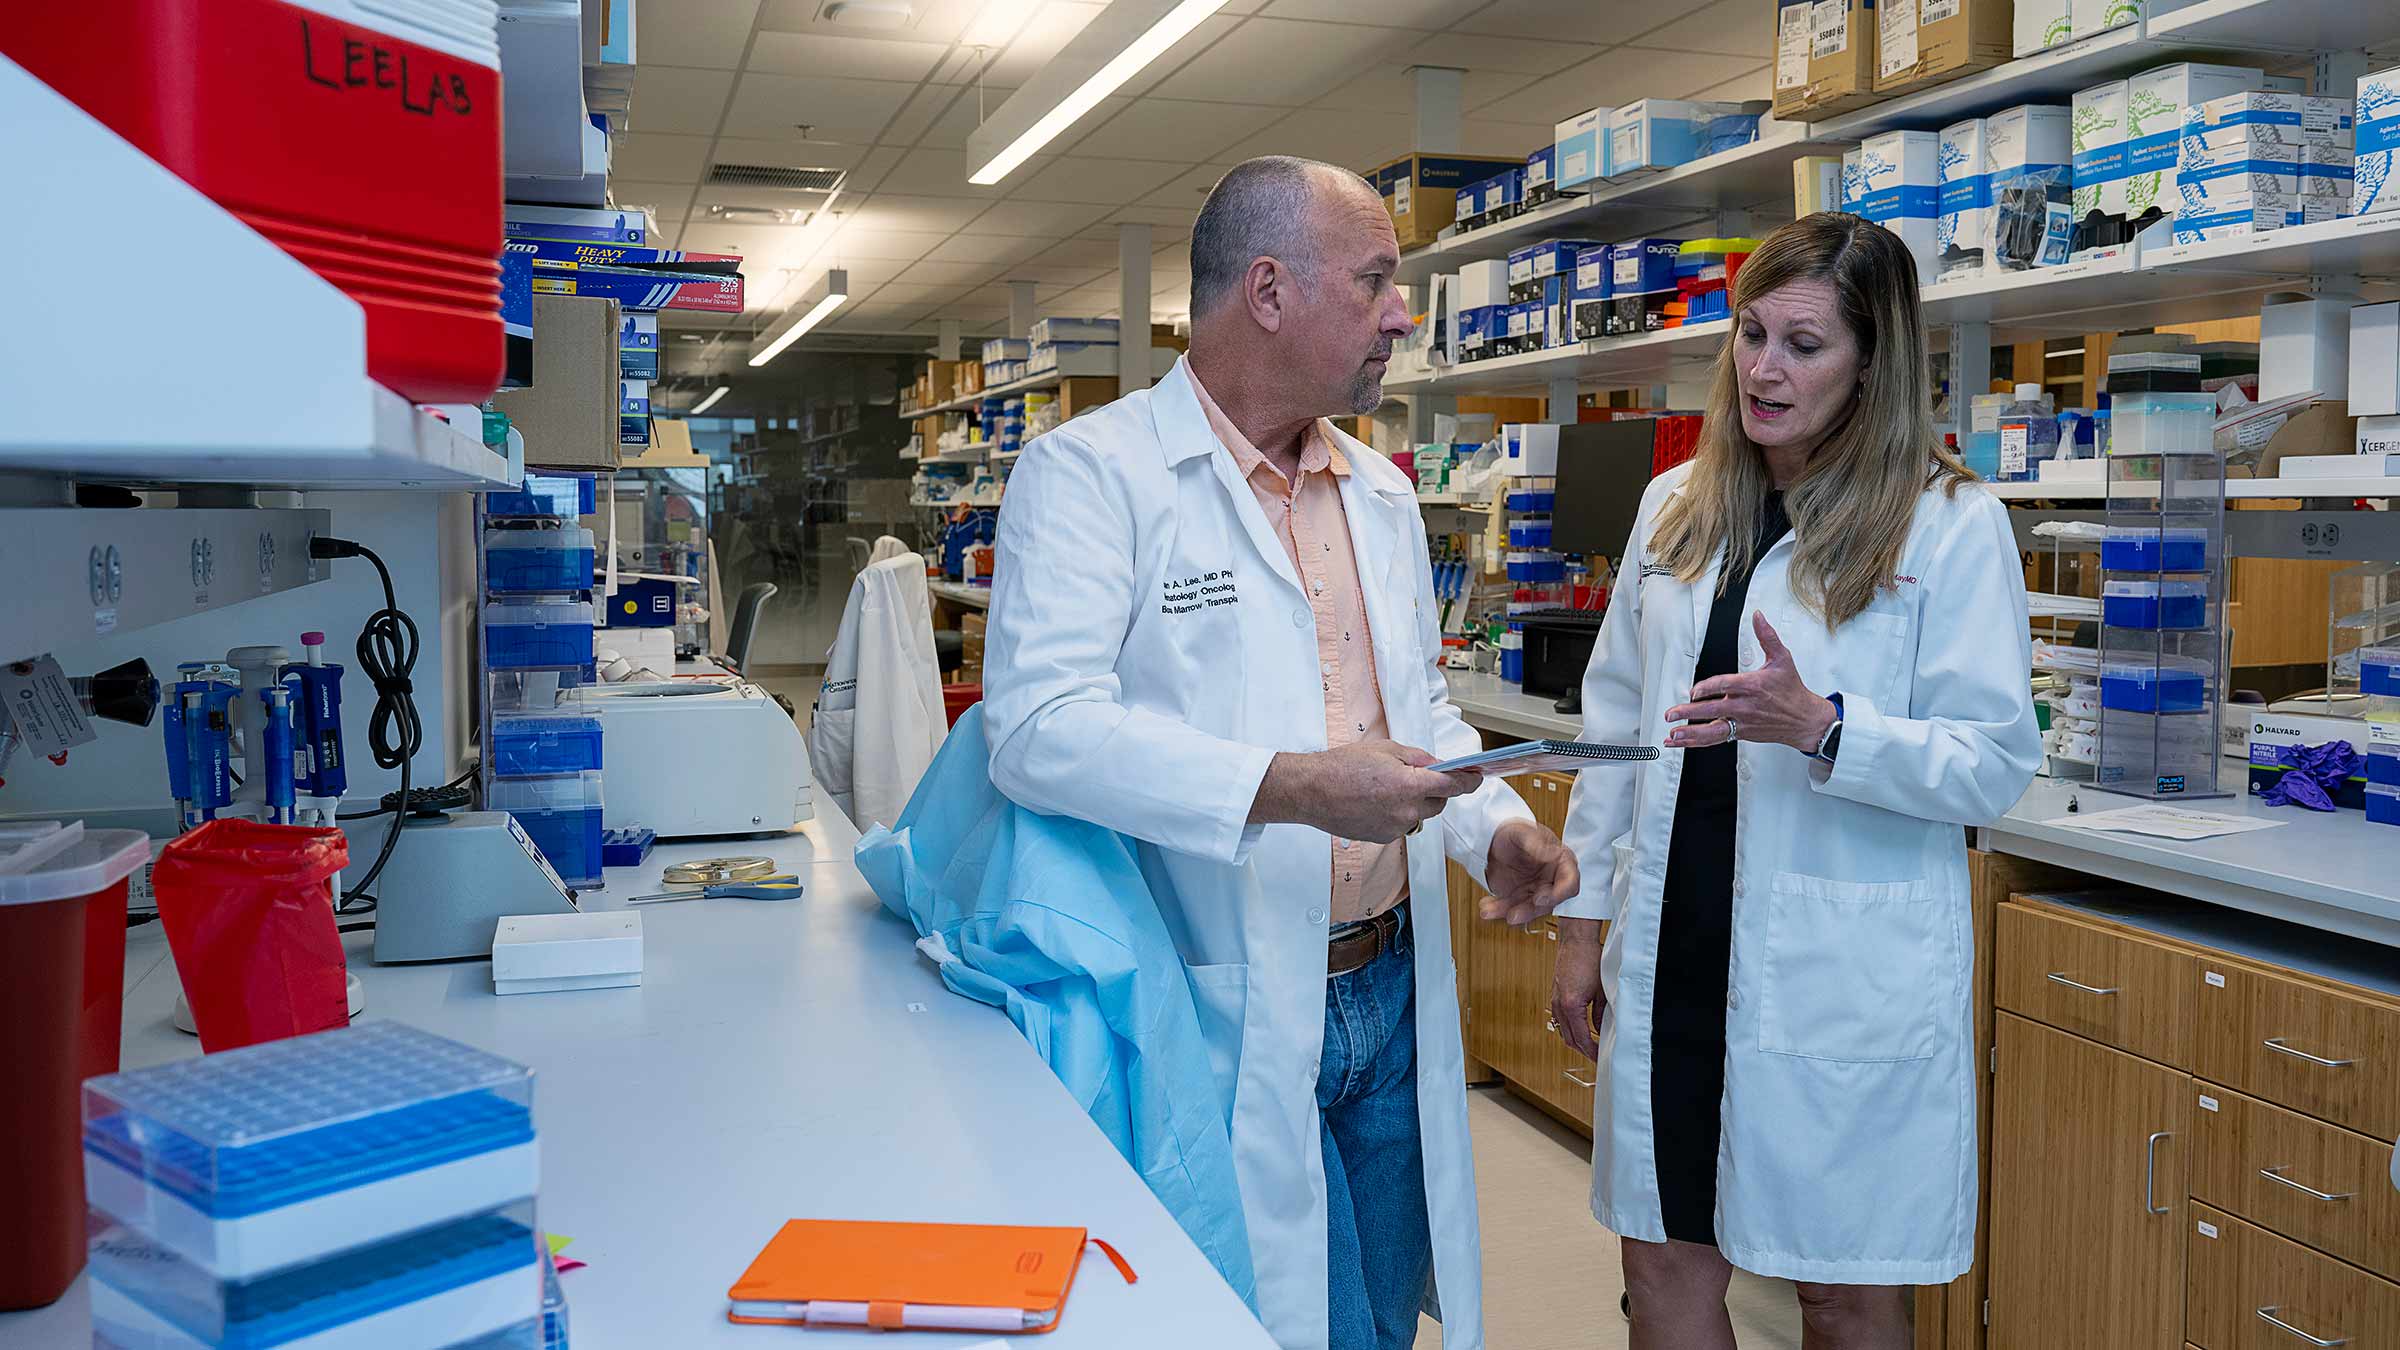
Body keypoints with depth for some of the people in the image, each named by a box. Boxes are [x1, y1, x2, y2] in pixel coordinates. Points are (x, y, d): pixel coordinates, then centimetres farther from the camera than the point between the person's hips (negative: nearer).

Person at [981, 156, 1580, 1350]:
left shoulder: (1380, 493, 14)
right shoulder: (1093, 471, -11)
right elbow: (1039, 725, -22)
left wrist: (1494, 827, 2)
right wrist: (1291, 788, -28)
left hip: (1391, 992, 7)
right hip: (1226, 1017, -7)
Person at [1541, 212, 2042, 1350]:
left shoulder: (1954, 526, -6)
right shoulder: (1678, 507, 9)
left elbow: (1994, 765, -8)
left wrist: (1819, 726, -24)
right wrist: (1583, 918, 11)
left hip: (1844, 978, -4)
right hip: (1675, 954, 4)